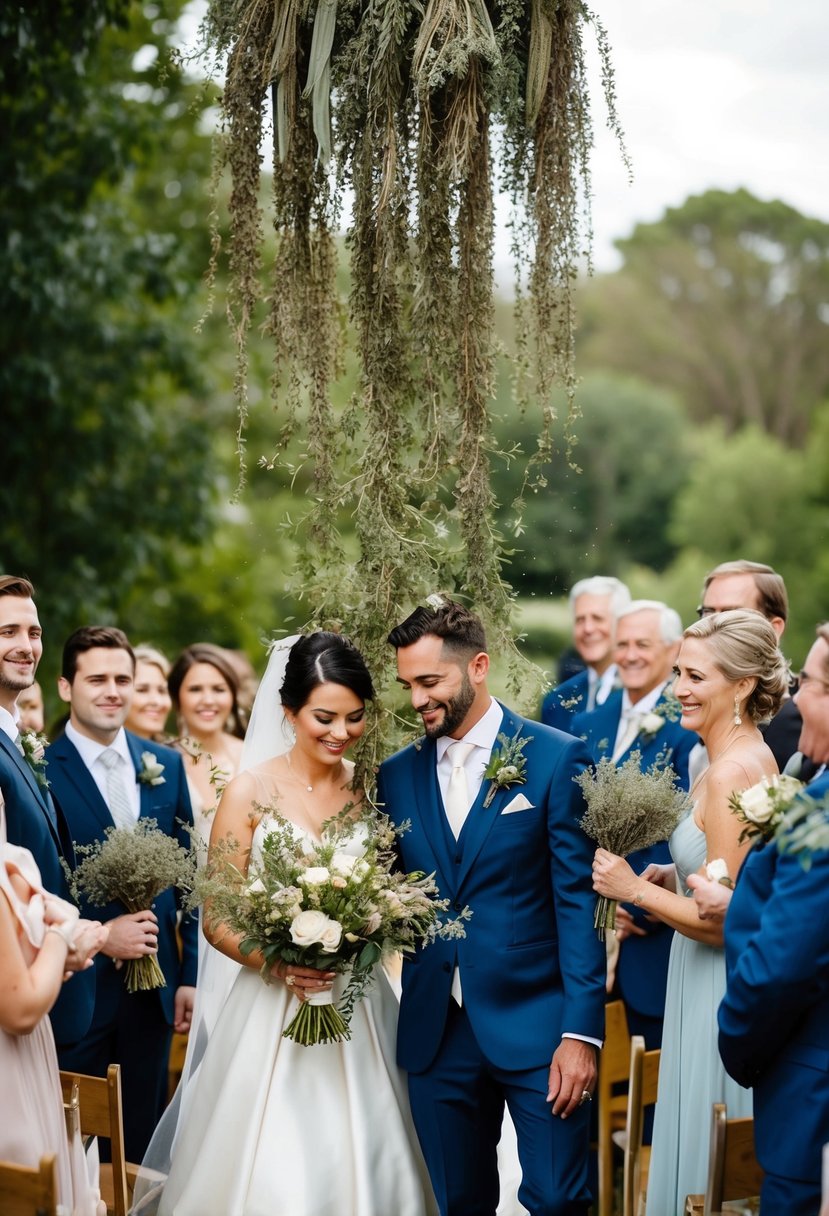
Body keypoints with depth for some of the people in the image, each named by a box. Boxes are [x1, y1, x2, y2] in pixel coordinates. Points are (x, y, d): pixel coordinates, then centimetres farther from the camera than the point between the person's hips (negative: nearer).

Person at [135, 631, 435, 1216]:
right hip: (275, 1011, -3)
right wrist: (277, 963, -21)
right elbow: (217, 920, -4)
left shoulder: (371, 788, 4)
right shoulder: (252, 792, -5)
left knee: (363, 1165, 6)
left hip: (360, 1010, 3)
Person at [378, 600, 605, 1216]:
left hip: (535, 1021, -4)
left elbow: (579, 900, -8)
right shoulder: (397, 776, 9)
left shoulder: (555, 758, -4)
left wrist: (581, 1031, -13)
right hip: (436, 1028, 4)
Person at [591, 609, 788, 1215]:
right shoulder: (754, 757, 8)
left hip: (723, 1000, -10)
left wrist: (635, 889, -13)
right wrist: (678, 880, 8)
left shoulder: (732, 773, -22)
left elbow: (722, 920, -22)